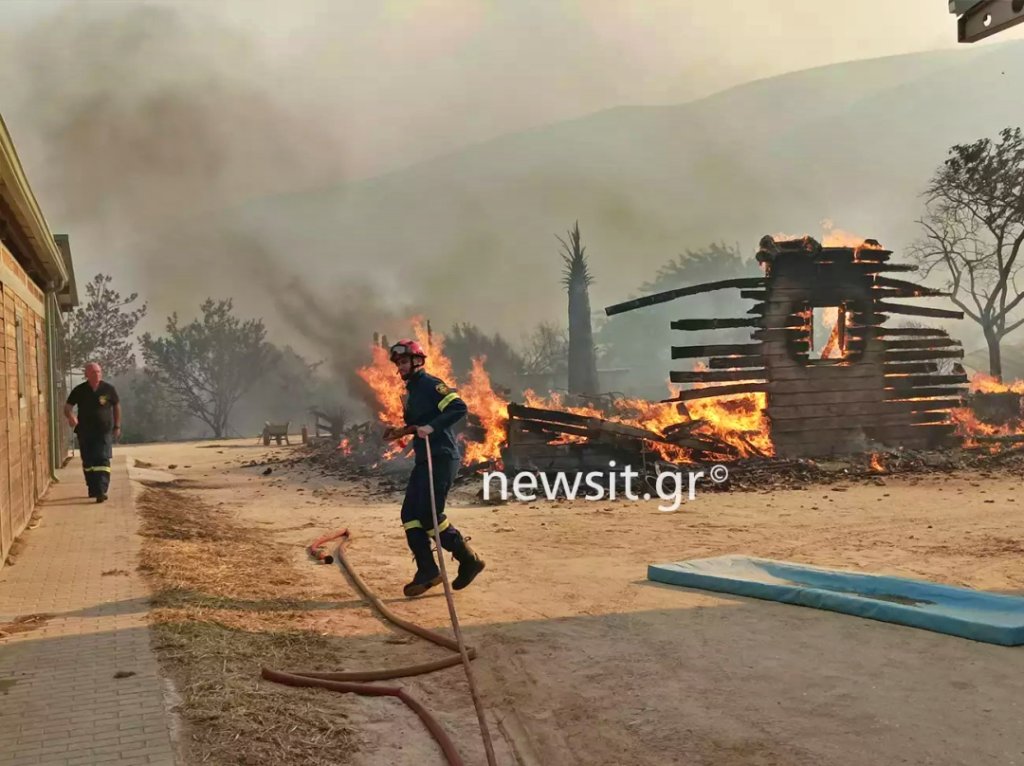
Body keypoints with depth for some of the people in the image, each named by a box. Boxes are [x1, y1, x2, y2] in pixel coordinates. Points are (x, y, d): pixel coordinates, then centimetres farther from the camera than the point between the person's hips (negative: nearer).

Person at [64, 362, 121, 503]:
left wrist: (117, 426, 10)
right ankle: (92, 489, 27)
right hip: (84, 432, 2)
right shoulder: (79, 390, -3)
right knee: (88, 462, 11)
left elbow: (117, 406, 9)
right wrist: (71, 416, -28)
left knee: (103, 460, -13)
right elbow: (67, 407, -4)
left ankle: (101, 491, -19)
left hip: (104, 432, -2)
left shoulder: (108, 389, -4)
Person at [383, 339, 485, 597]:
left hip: (442, 457, -10)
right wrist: (401, 431, 17)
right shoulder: (412, 390, 20)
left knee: (429, 515, -13)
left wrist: (432, 427, -28)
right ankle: (427, 571, 7)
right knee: (410, 514, 3)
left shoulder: (431, 384, -9)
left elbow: (459, 407, -22)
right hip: (424, 459, 10)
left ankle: (469, 559, 2)